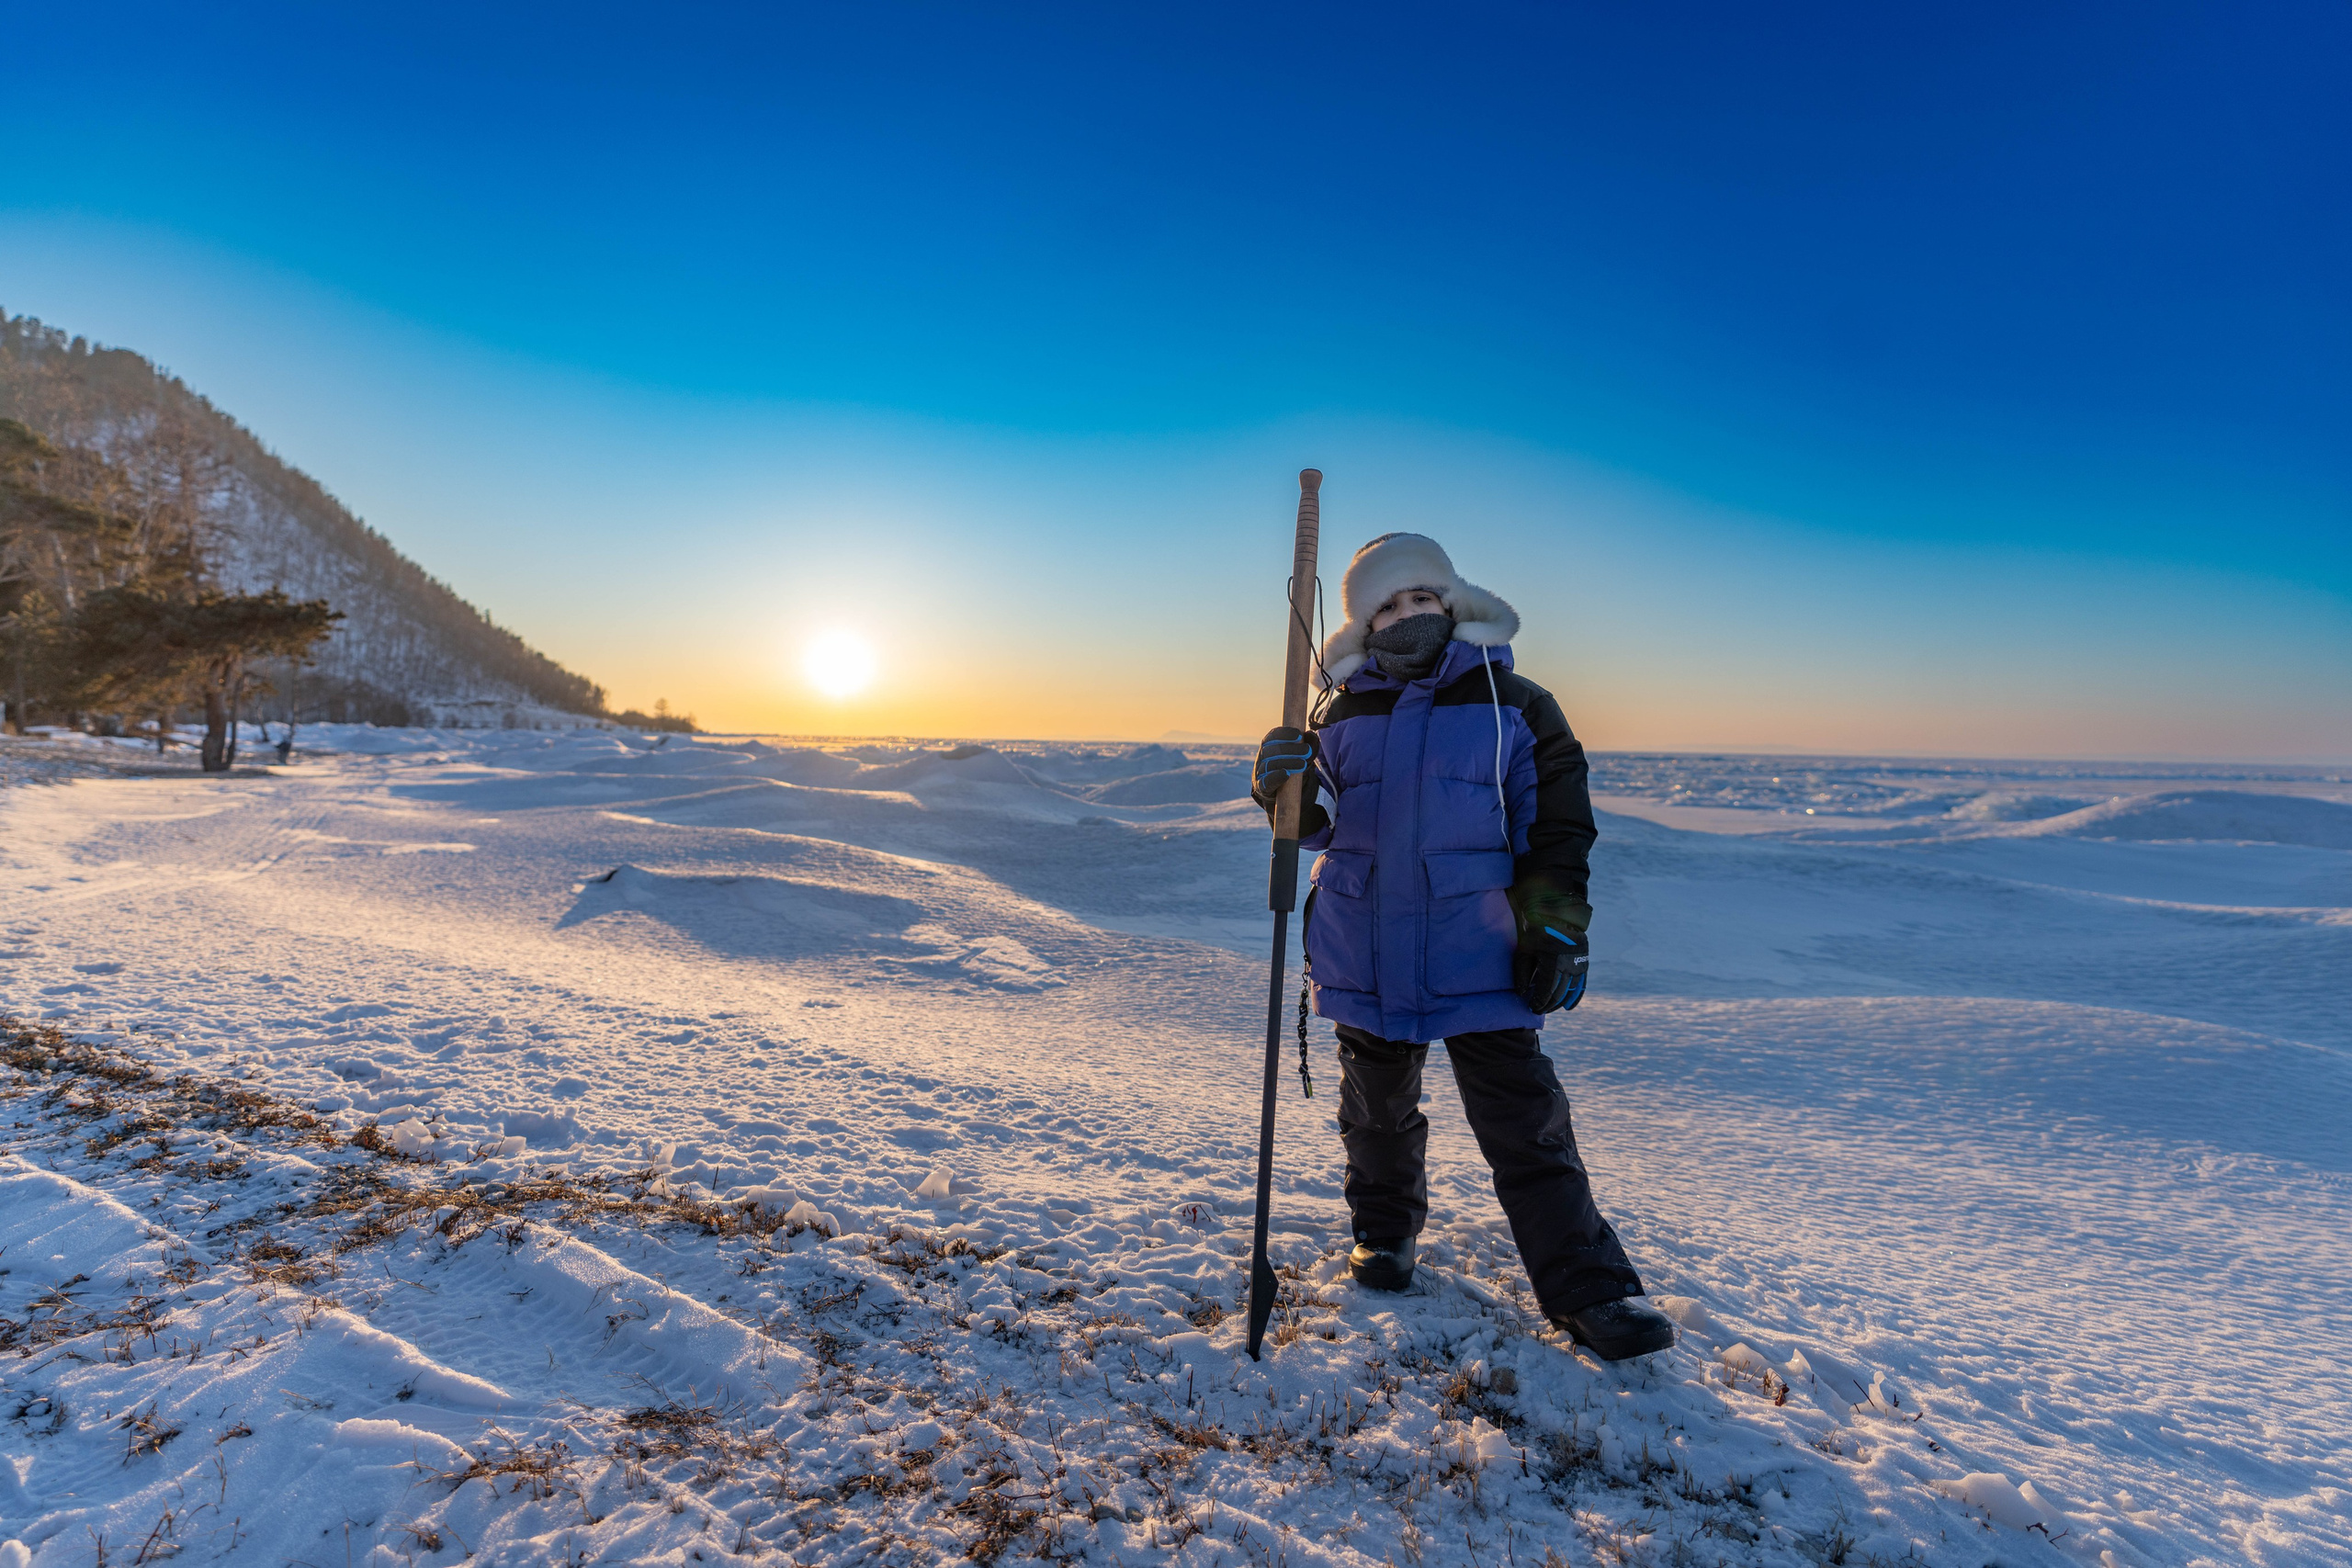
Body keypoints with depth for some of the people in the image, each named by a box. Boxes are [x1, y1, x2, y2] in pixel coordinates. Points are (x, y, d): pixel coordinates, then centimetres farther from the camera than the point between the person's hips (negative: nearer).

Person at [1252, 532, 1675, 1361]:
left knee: (1525, 1122, 0)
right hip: (1365, 957, 3)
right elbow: (1322, 825, 5)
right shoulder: (1343, 712, 7)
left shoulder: (1513, 703, 1)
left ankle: (1588, 1287, 13)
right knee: (1378, 1108, 18)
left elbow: (1557, 826, 3)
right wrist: (1286, 789, -17)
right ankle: (1385, 1231, 40)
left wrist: (1555, 927, -4)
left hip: (1478, 957, -2)